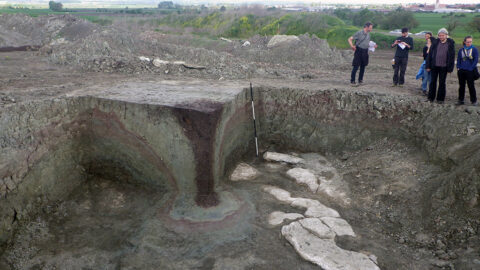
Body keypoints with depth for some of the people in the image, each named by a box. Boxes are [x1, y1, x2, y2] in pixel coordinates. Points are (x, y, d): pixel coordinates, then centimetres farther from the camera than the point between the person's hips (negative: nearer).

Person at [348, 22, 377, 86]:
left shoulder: (368, 34, 11)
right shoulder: (359, 33, -10)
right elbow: (350, 39, -10)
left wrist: (373, 45, 8)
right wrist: (352, 46, -26)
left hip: (365, 52, 7)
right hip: (358, 51, -7)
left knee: (363, 67, 10)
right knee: (356, 66, -9)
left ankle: (360, 80, 21)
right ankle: (352, 81, -4)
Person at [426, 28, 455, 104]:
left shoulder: (450, 43, -2)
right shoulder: (435, 42, 1)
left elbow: (452, 56, 0)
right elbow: (430, 54, 3)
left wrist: (450, 68, -4)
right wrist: (428, 66, -1)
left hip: (444, 67, -1)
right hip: (434, 66, 1)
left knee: (442, 83, 7)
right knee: (433, 82, 7)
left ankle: (440, 99, 16)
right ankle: (431, 97, 17)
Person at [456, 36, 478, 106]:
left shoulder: (474, 50, -1)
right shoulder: (461, 50, 7)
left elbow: (476, 60, -4)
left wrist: (471, 68, -11)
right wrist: (458, 68, -1)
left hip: (470, 71, -3)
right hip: (461, 71, 3)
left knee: (471, 86, 3)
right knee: (461, 86, 9)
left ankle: (473, 101, 13)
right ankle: (460, 100, 17)